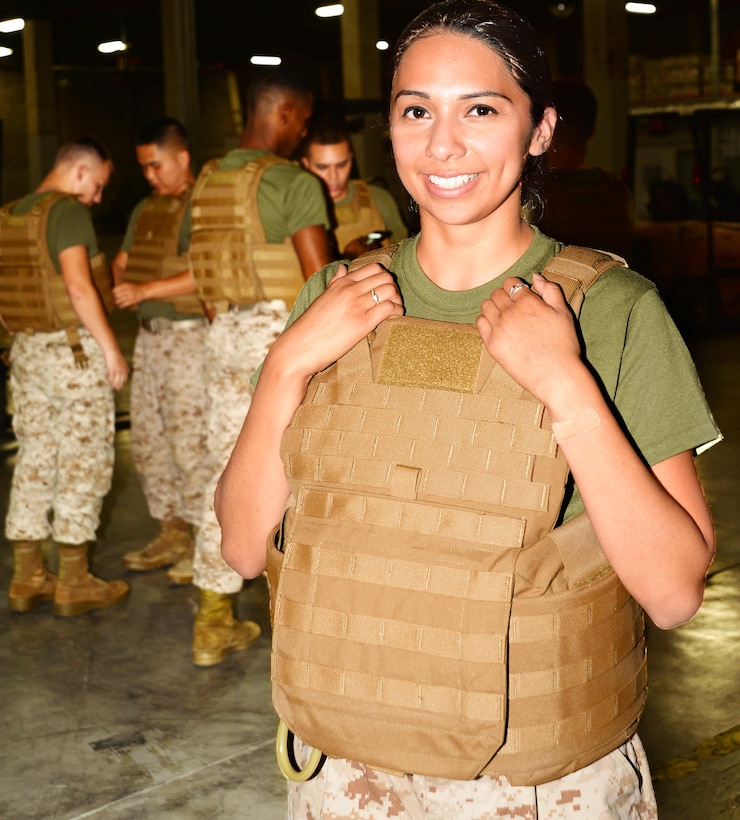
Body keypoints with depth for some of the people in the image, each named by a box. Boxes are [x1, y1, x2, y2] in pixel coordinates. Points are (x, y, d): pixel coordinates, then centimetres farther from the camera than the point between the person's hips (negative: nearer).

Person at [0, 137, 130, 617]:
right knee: (83, 461, 1)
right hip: (74, 349, -8)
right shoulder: (67, 211, -12)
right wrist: (111, 348, -16)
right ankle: (75, 583, 6)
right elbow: (78, 286, -21)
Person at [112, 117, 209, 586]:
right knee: (148, 440, 11)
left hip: (190, 335, -9)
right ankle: (173, 535, 21)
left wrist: (146, 290, -20)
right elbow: (123, 260, 25)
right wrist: (121, 285, 3)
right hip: (150, 334, 9)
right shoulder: (145, 210, 17)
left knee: (190, 442, -8)